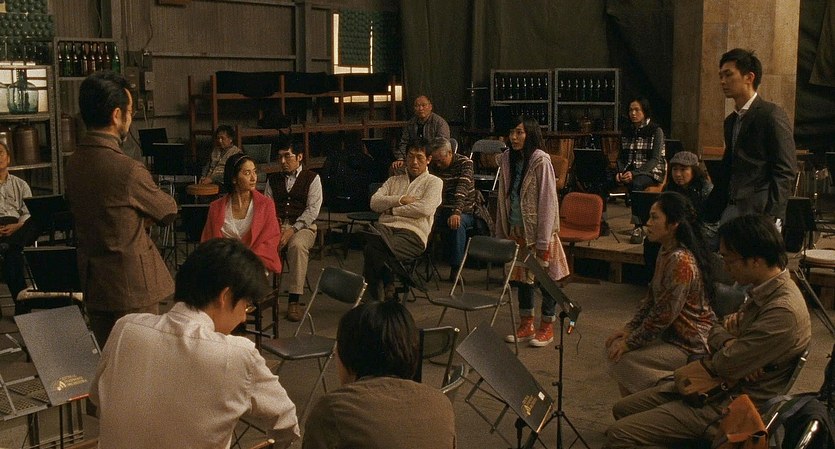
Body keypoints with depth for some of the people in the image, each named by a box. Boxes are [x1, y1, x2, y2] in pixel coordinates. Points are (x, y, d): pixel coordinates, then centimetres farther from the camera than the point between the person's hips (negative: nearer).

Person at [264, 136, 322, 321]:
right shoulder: (273, 180, 22)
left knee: (297, 245, -38)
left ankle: (294, 301, -36)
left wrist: (292, 229, -15)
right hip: (276, 226, 3)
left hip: (302, 226, -3)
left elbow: (313, 210, -3)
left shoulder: (312, 179, 8)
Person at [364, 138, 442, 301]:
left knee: (375, 251, -34)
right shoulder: (393, 180, 30)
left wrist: (393, 210, 3)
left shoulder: (434, 182, 16)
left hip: (412, 232, -4)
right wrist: (401, 200, 0)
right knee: (370, 244, -34)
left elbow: (425, 208, -4)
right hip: (386, 227, 4)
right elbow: (374, 202, 14)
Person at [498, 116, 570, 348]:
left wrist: (543, 241, -18)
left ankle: (546, 328, 16)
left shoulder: (541, 161, -16)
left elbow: (547, 202, -16)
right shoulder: (507, 159, 3)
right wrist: (501, 232, 9)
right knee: (521, 276, 13)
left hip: (539, 231, -6)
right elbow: (503, 198, 10)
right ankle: (526, 324, 25)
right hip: (516, 230, 6)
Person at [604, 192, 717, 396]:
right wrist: (629, 329, 4)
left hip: (690, 345, -10)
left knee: (621, 361, -17)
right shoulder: (666, 253, 7)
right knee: (612, 346, 4)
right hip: (671, 333, 10)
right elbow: (652, 298, 13)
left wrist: (629, 343, -16)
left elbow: (664, 314, -24)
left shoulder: (681, 261, -26)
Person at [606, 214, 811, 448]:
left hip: (730, 406, -10)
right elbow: (714, 334, 11)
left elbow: (725, 366, -25)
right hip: (714, 384, 10)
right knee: (622, 409, 14)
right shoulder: (764, 290, 4)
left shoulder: (782, 313, -28)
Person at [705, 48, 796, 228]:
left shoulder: (773, 114, -5)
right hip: (730, 210, 7)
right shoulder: (730, 121, 20)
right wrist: (712, 213, 15)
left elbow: (785, 171, -11)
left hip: (758, 213, -7)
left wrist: (771, 216, -19)